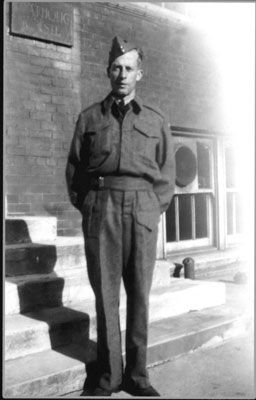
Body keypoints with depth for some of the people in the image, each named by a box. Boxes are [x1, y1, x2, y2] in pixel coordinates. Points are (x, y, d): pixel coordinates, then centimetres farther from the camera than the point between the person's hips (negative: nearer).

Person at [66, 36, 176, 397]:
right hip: (100, 207, 0)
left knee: (139, 293, 2)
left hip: (142, 208, 1)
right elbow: (74, 169, 10)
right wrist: (85, 208, 1)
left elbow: (167, 174, 12)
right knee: (105, 292, -1)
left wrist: (153, 211, 2)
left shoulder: (156, 120, 13)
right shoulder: (89, 118, 13)